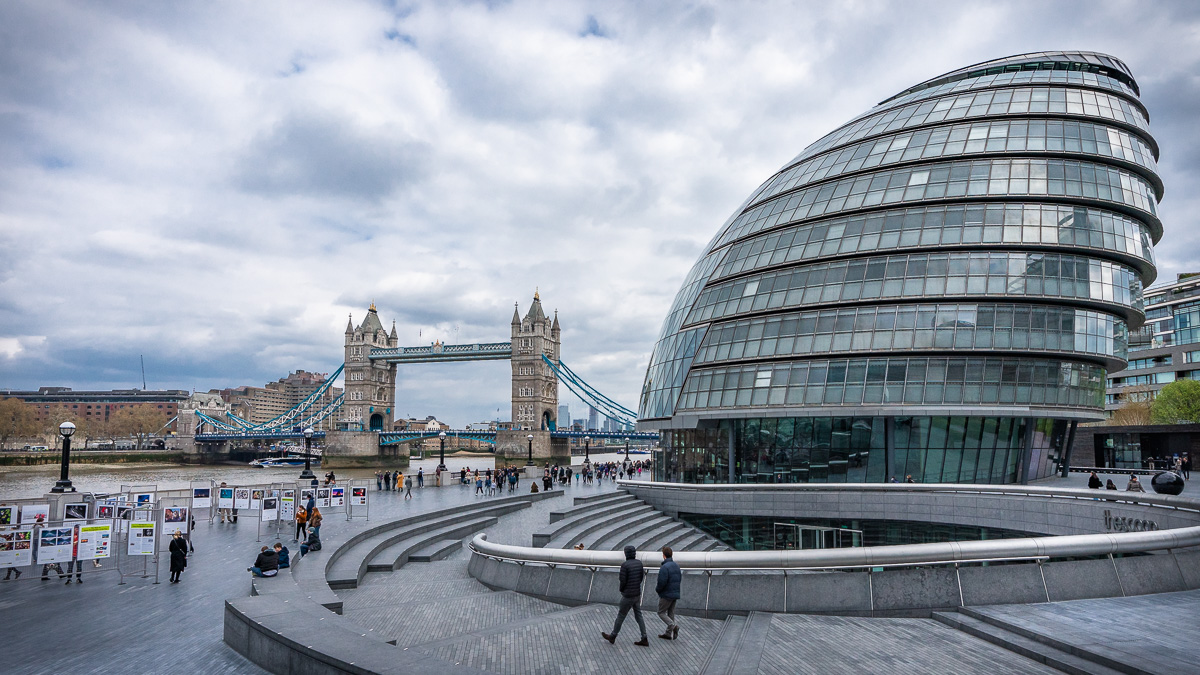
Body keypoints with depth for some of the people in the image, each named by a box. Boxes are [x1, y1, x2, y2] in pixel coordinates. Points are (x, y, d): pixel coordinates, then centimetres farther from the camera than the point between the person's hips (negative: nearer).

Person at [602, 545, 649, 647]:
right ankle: (644, 640, 11)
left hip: (628, 596, -7)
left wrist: (621, 589, 4)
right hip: (637, 594, 7)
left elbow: (623, 581, -18)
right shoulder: (639, 562, 1)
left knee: (621, 615, 9)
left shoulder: (624, 565, -20)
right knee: (638, 616, 12)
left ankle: (612, 637, 25)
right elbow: (641, 577, 10)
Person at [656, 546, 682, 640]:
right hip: (675, 594, 8)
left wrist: (657, 589, -4)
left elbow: (662, 582, -23)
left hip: (666, 594, -8)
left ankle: (673, 625, -13)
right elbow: (680, 579, 14)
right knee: (670, 613, 14)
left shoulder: (665, 567, -20)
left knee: (661, 612, 4)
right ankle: (669, 633, 17)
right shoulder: (676, 565, 7)